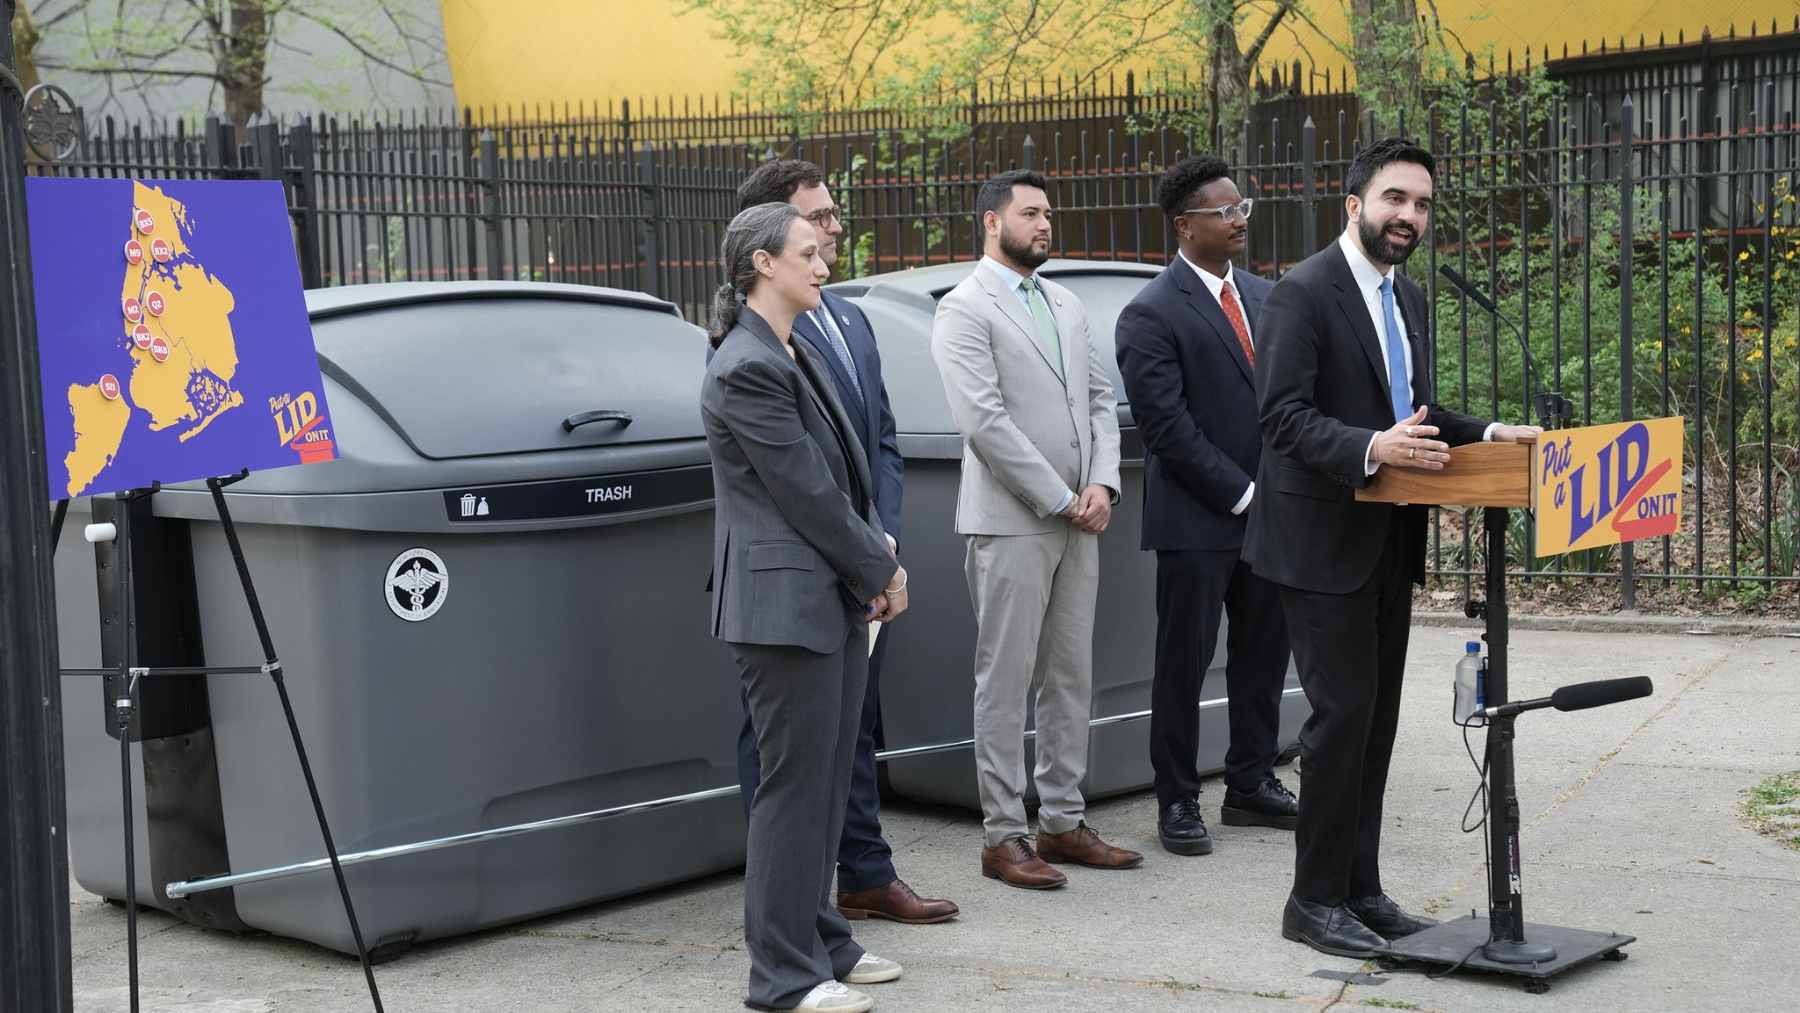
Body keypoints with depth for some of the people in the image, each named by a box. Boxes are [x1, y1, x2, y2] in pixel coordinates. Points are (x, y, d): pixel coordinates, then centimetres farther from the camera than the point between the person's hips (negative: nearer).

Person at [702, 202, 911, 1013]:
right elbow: (805, 490, -16)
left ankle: (820, 940, 26)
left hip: (836, 600, 9)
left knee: (827, 784, 15)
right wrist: (882, 569, -7)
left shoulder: (795, 356, 14)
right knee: (794, 786, -3)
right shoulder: (746, 368, -16)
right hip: (788, 603, -9)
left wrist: (878, 562, 4)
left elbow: (847, 473, 16)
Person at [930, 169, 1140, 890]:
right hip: (1010, 523, -7)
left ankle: (1062, 822, 20)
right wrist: (1061, 499, -14)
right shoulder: (965, 310, -7)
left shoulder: (1065, 305, 17)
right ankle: (1003, 837, 4)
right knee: (1006, 682, -2)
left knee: (1071, 677, 11)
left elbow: (1099, 399, 15)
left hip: (1077, 520, 7)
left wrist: (1101, 486, -2)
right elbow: (984, 420, -16)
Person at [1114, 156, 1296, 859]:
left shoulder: (1262, 296, 12)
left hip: (1268, 510, 7)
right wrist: (1242, 494, -14)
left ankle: (1252, 785, 26)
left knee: (1264, 656, 13)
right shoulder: (1151, 315, -10)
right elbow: (1168, 429, -14)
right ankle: (1177, 801, 13)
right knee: (1184, 663, 3)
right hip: (1198, 518, -6)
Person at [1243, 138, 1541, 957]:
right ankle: (1315, 901, 3)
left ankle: (1359, 889, 20)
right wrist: (1369, 449, -33)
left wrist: (1485, 434, 7)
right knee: (1343, 713, -8)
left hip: (1390, 542, 8)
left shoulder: (1407, 298, 15)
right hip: (1325, 542, -8)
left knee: (1376, 717, 11)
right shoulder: (1303, 292, -12)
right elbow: (1283, 414, -19)